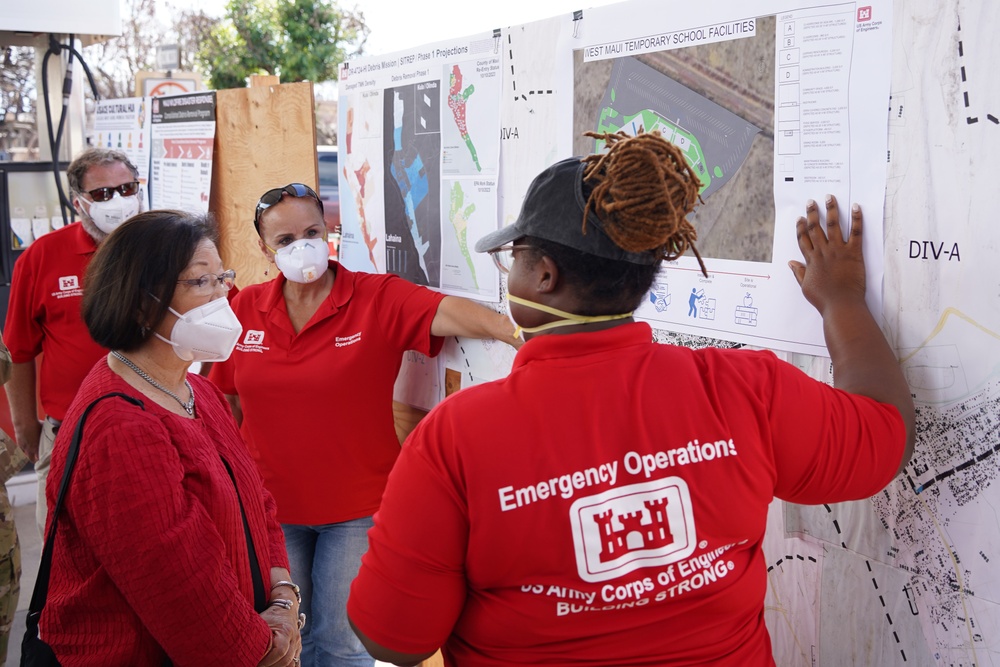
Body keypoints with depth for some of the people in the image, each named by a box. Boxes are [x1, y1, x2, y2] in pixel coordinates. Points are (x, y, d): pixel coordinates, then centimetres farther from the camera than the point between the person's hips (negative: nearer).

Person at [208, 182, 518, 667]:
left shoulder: (379, 299, -13)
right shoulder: (246, 309, -3)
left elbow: (450, 313, -31)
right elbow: (228, 404, 8)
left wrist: (519, 334, -48)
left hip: (356, 510, -3)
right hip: (272, 506, 3)